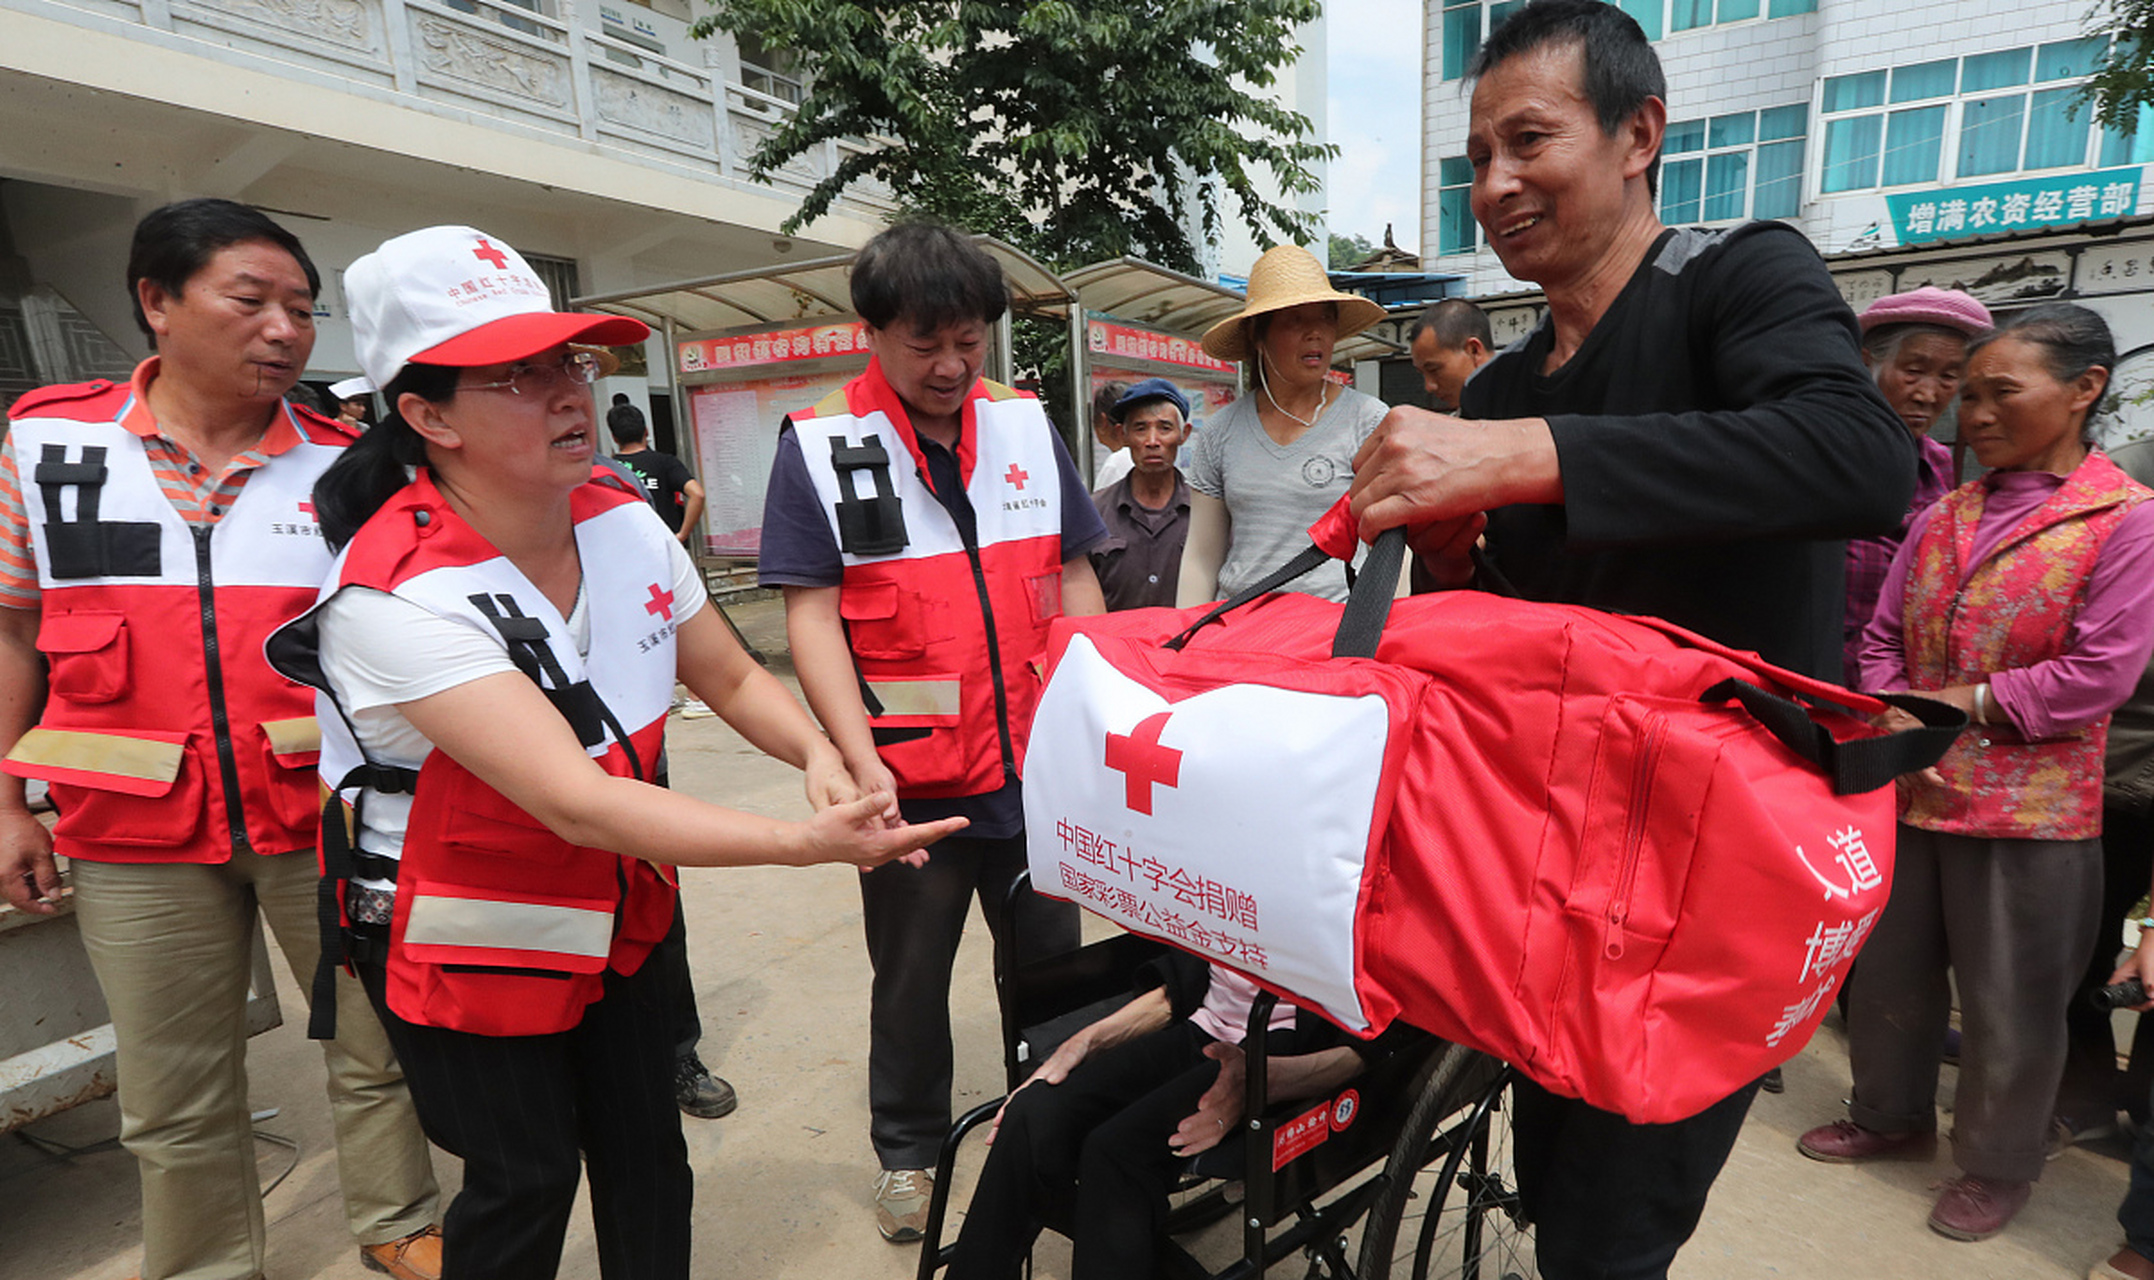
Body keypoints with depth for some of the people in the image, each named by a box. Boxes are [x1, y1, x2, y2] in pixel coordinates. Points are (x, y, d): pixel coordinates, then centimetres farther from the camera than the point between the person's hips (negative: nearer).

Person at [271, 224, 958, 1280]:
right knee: (526, 1179, 9)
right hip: (464, 942, -5)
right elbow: (575, 801, -36)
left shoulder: (626, 525, -9)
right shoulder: (393, 596, -29)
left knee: (648, 1160, 12)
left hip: (613, 909, 5)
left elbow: (733, 681, 1)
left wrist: (818, 755, -20)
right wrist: (807, 842, -43)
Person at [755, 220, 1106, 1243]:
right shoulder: (818, 444, -6)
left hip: (1036, 760, 3)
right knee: (912, 975, 15)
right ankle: (907, 1148, 38)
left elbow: (1074, 580, 8)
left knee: (1049, 955, 18)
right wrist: (860, 761, -18)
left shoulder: (1027, 426, 4)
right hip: (909, 775, -3)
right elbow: (810, 615, -9)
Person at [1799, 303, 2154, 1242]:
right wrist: (1895, 731, -8)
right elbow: (1882, 639, 6)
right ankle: (1891, 1115, 39)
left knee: (2008, 1006, 10)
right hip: (1908, 792, 5)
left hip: (2028, 810, -5)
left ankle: (1997, 1167, 31)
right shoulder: (1941, 517, 7)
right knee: (1889, 973, 18)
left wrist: (1960, 703, -11)